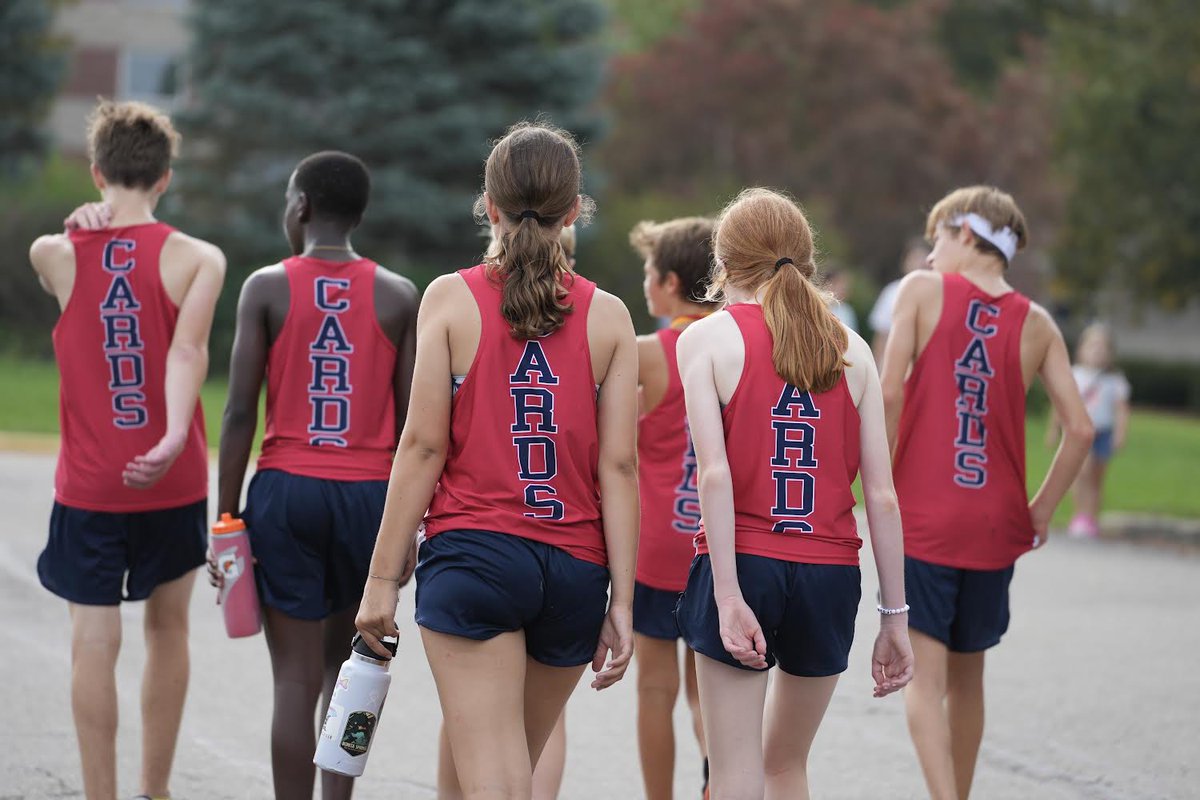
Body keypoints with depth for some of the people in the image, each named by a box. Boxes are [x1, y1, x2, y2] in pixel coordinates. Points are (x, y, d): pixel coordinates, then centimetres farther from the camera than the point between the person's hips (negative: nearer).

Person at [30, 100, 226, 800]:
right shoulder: (197, 259, -6)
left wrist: (91, 226, 2)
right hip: (172, 481, 1)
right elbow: (188, 350, -21)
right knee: (169, 629, 16)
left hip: (87, 484, -1)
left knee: (94, 642, 0)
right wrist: (175, 438, -33)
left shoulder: (56, 255, -2)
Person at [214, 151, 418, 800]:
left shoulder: (266, 288, -1)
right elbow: (410, 424, 2)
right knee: (342, 662, 20)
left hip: (286, 491, -2)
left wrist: (225, 519, 0)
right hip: (368, 495, 2)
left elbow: (240, 412, -5)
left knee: (295, 679, 0)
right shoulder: (399, 297, 4)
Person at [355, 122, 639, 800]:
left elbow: (424, 445, -5)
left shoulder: (451, 298, -1)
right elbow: (619, 465, 0)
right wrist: (622, 600, 3)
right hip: (574, 567, 3)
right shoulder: (608, 316, 3)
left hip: (472, 549, -3)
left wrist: (383, 578, 0)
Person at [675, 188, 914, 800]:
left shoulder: (706, 338, 0)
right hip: (830, 573, 4)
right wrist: (894, 615, 7)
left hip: (743, 565, -3)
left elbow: (715, 473, -13)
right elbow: (881, 492, 3)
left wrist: (728, 596, -16)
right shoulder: (851, 349, 8)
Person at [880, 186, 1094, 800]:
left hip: (922, 519, -4)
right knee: (966, 676, 19)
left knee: (925, 677, -5)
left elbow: (888, 395, -13)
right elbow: (1079, 430, -2)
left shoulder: (923, 289, -2)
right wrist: (1039, 514, 7)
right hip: (995, 528, 4)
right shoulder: (1036, 324, 5)